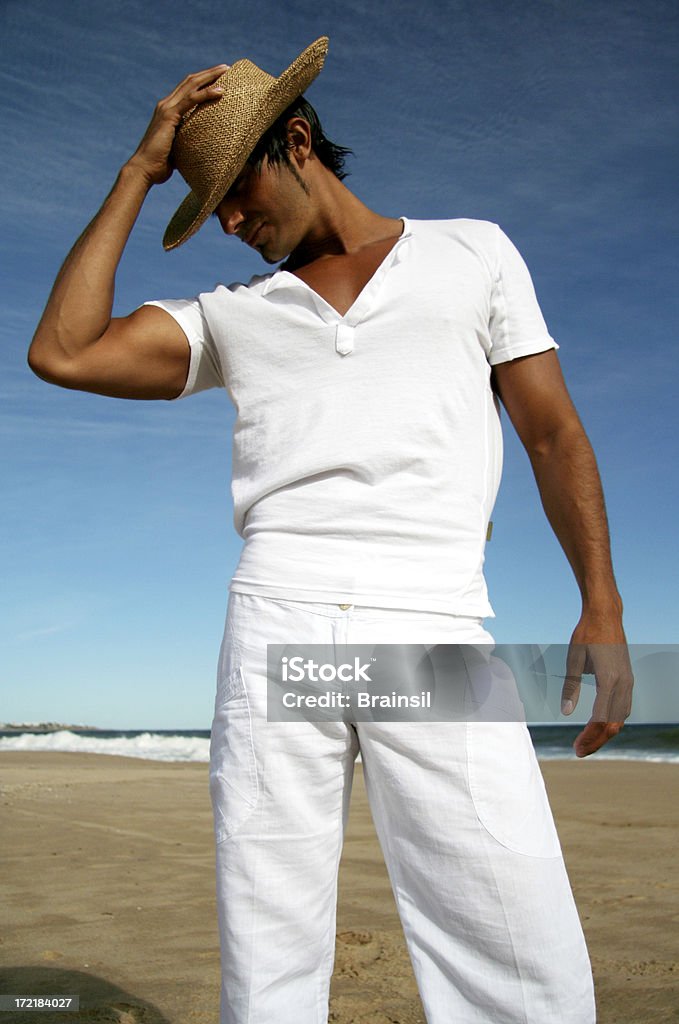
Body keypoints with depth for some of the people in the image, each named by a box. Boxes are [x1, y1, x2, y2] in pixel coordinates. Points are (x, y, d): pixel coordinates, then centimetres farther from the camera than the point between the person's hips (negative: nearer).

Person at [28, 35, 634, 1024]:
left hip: (436, 633, -1)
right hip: (277, 623, 2)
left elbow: (553, 433, 13)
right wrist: (139, 173, 13)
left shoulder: (473, 251, 17)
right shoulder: (231, 315, 20)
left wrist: (602, 610, 1)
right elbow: (62, 353, 8)